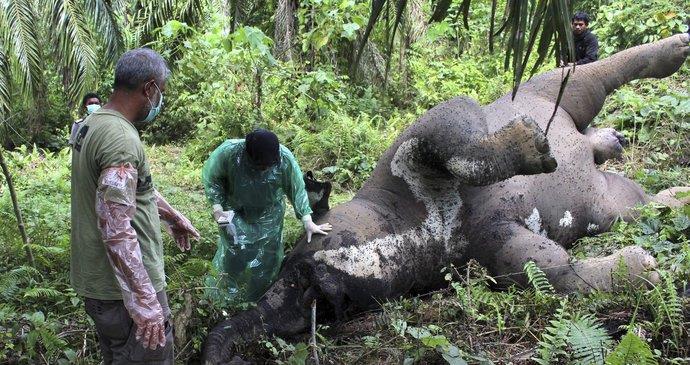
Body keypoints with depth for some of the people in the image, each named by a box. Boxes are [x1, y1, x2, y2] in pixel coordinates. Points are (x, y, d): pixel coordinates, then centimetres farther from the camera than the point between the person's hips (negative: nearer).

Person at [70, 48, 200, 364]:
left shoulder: (92, 125, 8)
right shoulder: (121, 139, -24)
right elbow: (116, 231, -29)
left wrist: (172, 216, 35)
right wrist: (144, 301, -27)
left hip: (97, 280, 10)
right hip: (125, 288, -10)